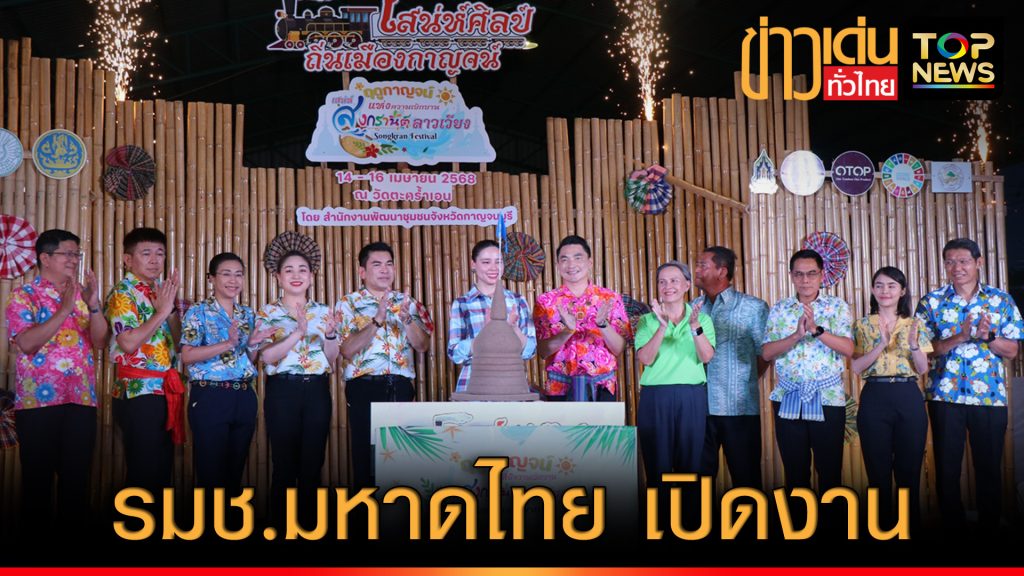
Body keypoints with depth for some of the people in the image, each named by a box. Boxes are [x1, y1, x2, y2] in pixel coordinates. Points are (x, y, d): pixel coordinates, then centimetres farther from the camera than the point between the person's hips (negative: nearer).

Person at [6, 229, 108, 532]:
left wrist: (93, 305, -15)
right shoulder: (24, 295, -1)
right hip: (38, 399, -4)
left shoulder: (83, 293, 12)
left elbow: (101, 340, 1)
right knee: (38, 474, 3)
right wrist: (65, 309, -20)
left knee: (77, 473, 7)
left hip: (82, 398, 4)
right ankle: (36, 534, 15)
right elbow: (26, 343, -16)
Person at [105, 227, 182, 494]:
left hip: (165, 391, 8)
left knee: (162, 471, 12)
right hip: (138, 393, -8)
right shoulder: (123, 293, -8)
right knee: (143, 472, -3)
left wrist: (172, 306, -4)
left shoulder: (159, 292, 15)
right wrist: (162, 311, -15)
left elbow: (178, 338, 9)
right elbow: (128, 343, -21)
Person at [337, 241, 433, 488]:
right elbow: (347, 349, -11)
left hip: (401, 387, 3)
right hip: (365, 387, -3)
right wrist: (378, 320, -19)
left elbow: (423, 345, 3)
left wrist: (407, 318, -14)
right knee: (366, 457, 1)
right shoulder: (348, 304, 3)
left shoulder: (408, 302, 13)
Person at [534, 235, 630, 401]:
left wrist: (603, 324, -18)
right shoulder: (546, 301, 3)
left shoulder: (610, 299, 3)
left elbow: (619, 349, -1)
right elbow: (543, 351, -4)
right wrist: (568, 330, -20)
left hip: (602, 387, 1)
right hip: (560, 387, 0)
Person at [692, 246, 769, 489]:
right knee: (699, 472, 11)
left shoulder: (753, 307, -3)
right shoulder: (694, 308, 9)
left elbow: (765, 353, 0)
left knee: (745, 476, 5)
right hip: (700, 406, 4)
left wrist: (744, 382, 6)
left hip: (739, 408, -4)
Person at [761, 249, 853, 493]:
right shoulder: (779, 309, 7)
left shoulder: (838, 306, 2)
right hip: (788, 400, 2)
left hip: (827, 399, -2)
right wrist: (796, 335, -16)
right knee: (794, 471, 9)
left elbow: (848, 349, -10)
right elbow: (767, 353, -2)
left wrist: (816, 329, -22)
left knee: (830, 470, 3)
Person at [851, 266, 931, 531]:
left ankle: (911, 526, 17)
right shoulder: (862, 326, 6)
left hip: (909, 399, 1)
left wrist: (913, 344, -16)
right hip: (875, 399, -1)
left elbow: (923, 369, 2)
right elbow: (857, 367, -4)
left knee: (909, 470, 5)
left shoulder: (914, 324, 9)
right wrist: (882, 344, -17)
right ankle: (882, 524, 15)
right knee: (879, 471, 3)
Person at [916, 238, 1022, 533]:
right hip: (945, 395, 0)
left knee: (990, 466, 6)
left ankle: (990, 528, 20)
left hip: (990, 396, 0)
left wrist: (988, 336, -16)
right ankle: (952, 528, 19)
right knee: (947, 466, 5)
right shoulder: (931, 301, 3)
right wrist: (961, 337, -18)